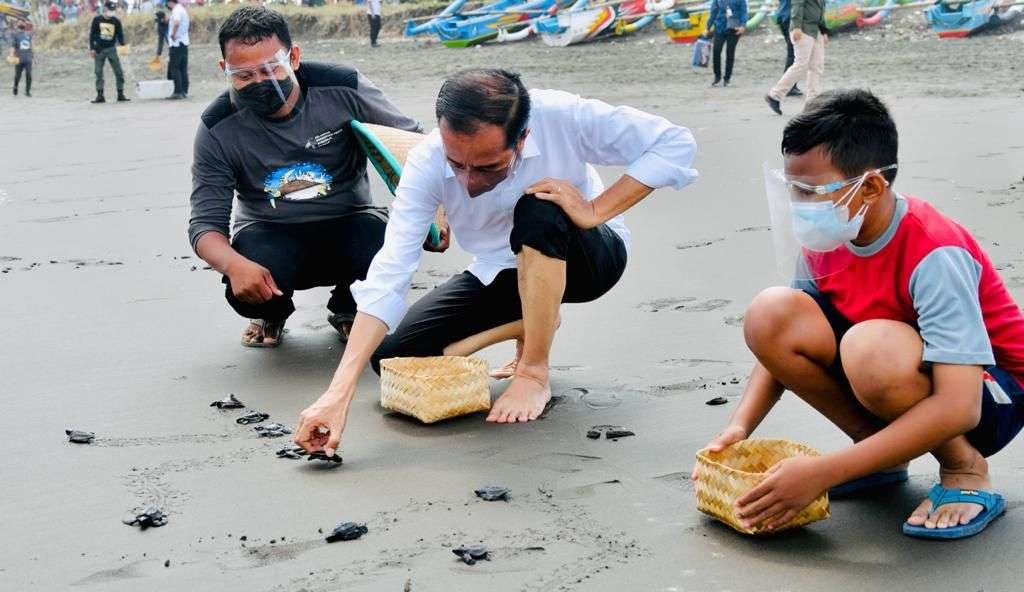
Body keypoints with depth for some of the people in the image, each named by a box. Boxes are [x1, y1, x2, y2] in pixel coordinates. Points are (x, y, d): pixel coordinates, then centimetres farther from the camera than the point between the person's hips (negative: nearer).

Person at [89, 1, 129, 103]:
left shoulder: (116, 21, 3)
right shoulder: (97, 19, -1)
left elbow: (120, 35, 5)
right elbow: (92, 34, 2)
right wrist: (92, 48, -4)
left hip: (111, 49, 1)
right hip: (99, 49, -1)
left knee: (119, 72, -4)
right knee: (98, 73, 0)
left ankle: (120, 95, 4)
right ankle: (100, 96, 4)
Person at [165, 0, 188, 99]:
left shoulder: (176, 10, -12)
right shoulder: (183, 10, 18)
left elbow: (177, 23, -31)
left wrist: (173, 34, -20)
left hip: (176, 43, -9)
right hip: (184, 42, 9)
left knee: (174, 68, -7)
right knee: (183, 68, 9)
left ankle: (178, 91, -11)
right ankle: (184, 91, 9)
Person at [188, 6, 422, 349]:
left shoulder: (342, 90, -14)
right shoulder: (218, 130, -12)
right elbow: (206, 223, -12)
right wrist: (234, 264, -36)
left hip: (348, 225, 0)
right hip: (268, 234, 0)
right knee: (247, 290, -33)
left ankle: (346, 310, 6)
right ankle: (273, 315, 10)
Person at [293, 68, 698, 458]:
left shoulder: (562, 118, -31)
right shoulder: (426, 164, -27)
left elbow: (676, 143, -24)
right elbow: (387, 278, -33)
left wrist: (596, 211, -30)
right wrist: (339, 393, -42)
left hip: (582, 257, -3)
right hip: (500, 274, 3)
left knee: (538, 210, -36)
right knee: (393, 357, -11)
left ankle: (534, 373, -19)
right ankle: (534, 323, 8)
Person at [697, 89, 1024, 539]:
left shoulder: (935, 256, -29)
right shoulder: (826, 238, -9)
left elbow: (957, 408, -37)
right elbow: (783, 341, 0)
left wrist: (822, 474, -40)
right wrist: (739, 427, -19)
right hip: (887, 373, 7)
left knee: (872, 348, -39)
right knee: (769, 314, -17)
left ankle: (965, 469, -11)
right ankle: (881, 454, -1)